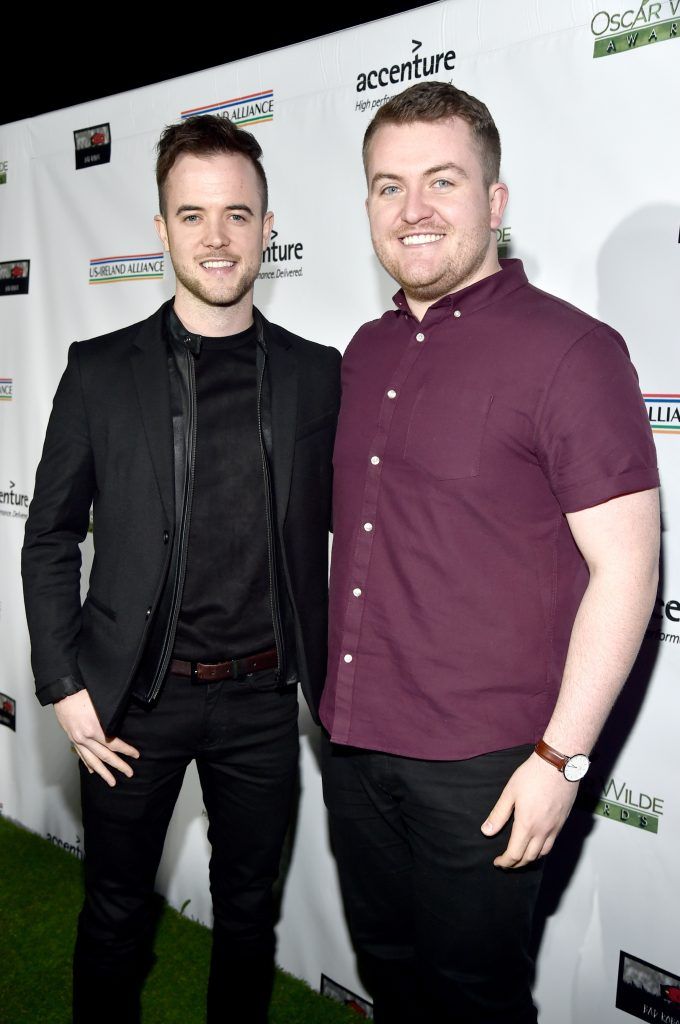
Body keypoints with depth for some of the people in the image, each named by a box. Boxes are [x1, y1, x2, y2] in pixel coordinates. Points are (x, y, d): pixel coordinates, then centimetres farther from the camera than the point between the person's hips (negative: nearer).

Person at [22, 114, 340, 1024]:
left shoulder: (315, 374, -1)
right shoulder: (101, 371, -4)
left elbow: (327, 533, 5)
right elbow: (50, 538, 0)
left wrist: (329, 679, 3)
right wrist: (65, 686, -5)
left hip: (262, 697, 1)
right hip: (135, 696, -1)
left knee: (248, 910, 19)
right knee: (116, 912, 16)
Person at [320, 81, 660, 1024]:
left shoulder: (568, 349, -14)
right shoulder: (367, 352, 8)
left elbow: (625, 566, -16)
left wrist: (562, 756, -17)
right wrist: (337, 700, 14)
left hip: (479, 765, -6)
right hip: (353, 742, 7)